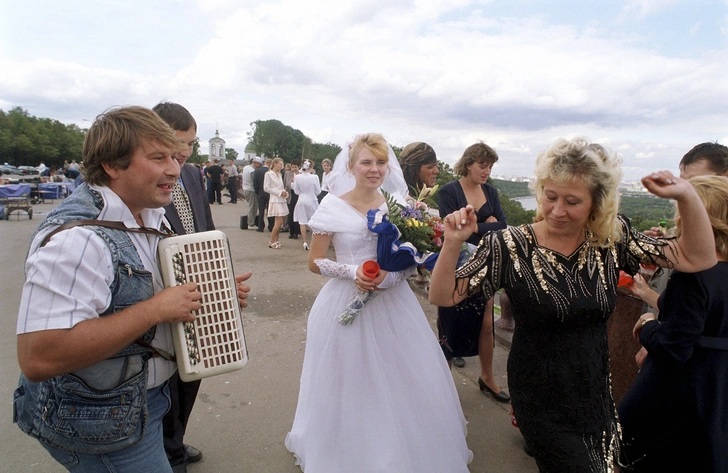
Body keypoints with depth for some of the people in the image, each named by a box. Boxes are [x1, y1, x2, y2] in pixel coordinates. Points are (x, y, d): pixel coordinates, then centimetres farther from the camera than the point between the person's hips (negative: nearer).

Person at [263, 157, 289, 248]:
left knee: (279, 222, 7)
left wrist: (284, 192, -2)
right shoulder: (268, 174, -5)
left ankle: (275, 240, 15)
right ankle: (271, 241, -2)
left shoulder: (279, 174, 16)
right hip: (275, 200, -7)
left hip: (282, 200, 7)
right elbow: (266, 188, -10)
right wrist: (279, 192, -15)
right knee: (279, 222, -11)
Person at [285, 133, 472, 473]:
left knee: (403, 384, 9)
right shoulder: (333, 207, -5)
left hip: (394, 304, 3)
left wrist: (392, 274, -12)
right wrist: (352, 271, -17)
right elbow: (315, 262, -2)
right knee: (351, 387, 8)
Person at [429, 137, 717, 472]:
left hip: (597, 390, 5)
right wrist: (452, 244, -34)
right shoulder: (510, 246, -19)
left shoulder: (614, 240, -6)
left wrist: (686, 195, -13)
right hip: (541, 397, -5)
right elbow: (443, 296, -18)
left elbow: (697, 258, -1)